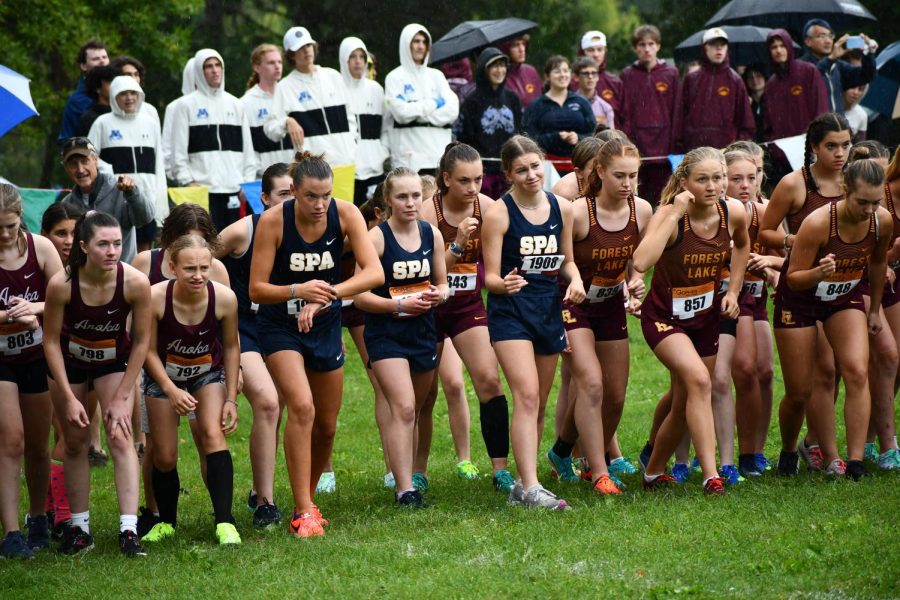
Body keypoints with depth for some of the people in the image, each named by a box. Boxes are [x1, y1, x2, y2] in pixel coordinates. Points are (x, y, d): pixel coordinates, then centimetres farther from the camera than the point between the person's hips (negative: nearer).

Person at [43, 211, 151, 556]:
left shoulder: (135, 282, -28)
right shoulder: (61, 285, -30)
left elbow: (141, 341, -15)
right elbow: (51, 341, -16)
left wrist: (121, 397, -14)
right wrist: (69, 398, -17)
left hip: (114, 361, 0)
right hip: (69, 362, 0)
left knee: (120, 436, -14)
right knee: (75, 444, 5)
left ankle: (128, 530, -17)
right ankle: (79, 528, 15)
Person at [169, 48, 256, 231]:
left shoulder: (235, 105, 17)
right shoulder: (186, 105, 3)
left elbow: (247, 148, 17)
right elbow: (178, 152, -1)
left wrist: (248, 182, 7)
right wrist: (188, 181, -11)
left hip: (234, 189, 4)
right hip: (202, 190, -4)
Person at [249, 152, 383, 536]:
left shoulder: (346, 214, -16)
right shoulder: (272, 221, -22)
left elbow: (374, 273, -24)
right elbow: (256, 289, -20)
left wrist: (326, 294, -37)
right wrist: (299, 291, -38)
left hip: (325, 326, 4)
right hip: (279, 327, -4)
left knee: (326, 425, 11)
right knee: (301, 406, -24)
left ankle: (307, 498, 36)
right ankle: (303, 512, -19)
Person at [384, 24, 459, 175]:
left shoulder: (436, 76, 16)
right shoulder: (395, 77, 5)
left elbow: (452, 110, 3)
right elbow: (401, 112, -10)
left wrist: (418, 111, -6)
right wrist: (434, 103, -1)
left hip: (439, 155, 3)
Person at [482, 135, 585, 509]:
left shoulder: (562, 209, 5)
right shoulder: (498, 214, -9)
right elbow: (490, 276, -9)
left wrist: (575, 280, -3)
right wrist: (503, 284, -31)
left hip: (549, 309, 6)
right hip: (510, 312, -6)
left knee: (539, 404, 10)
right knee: (526, 396, -18)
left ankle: (523, 484, 20)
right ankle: (530, 488, -22)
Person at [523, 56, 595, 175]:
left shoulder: (581, 103, 12)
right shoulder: (536, 106, 5)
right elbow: (529, 138, -4)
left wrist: (578, 138, -11)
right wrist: (556, 137, -16)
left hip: (577, 165, 2)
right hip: (549, 166, -2)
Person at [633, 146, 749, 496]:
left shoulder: (733, 212, -9)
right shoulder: (670, 214, -23)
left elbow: (742, 245, 17)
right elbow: (641, 262, -41)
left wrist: (733, 290, 7)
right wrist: (674, 214, -38)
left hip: (706, 318, 6)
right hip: (664, 317, -6)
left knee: (684, 407, 11)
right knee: (699, 380, -28)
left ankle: (653, 470, 35)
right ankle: (711, 477, -28)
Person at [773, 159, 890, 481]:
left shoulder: (882, 221, -17)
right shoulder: (818, 223, -32)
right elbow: (793, 278, -23)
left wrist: (874, 309, 15)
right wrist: (819, 273, -44)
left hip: (845, 297, 4)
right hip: (799, 298, -3)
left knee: (857, 372, -18)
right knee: (799, 392, 0)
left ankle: (855, 461, -18)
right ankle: (788, 452, 29)